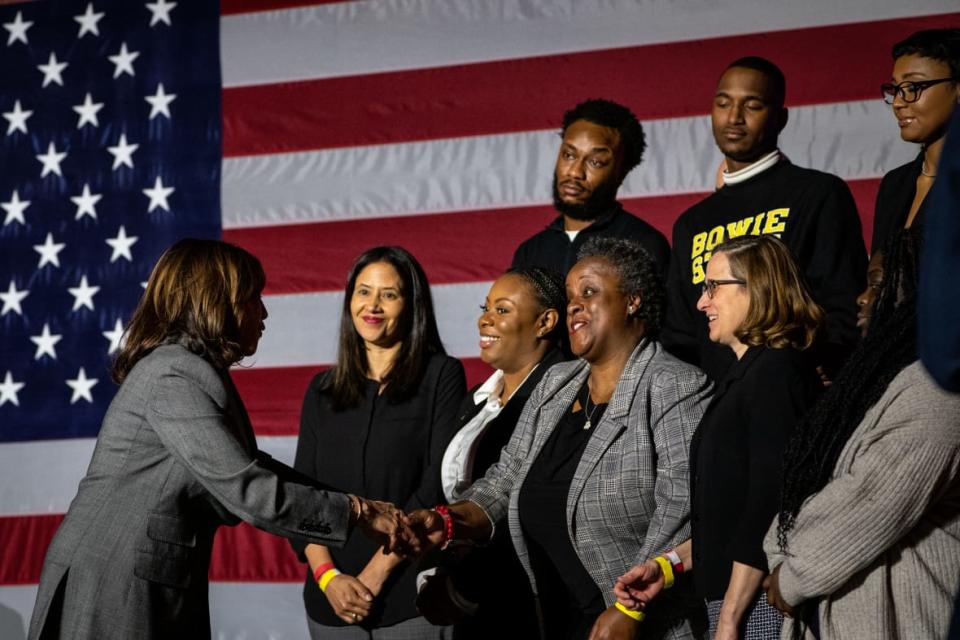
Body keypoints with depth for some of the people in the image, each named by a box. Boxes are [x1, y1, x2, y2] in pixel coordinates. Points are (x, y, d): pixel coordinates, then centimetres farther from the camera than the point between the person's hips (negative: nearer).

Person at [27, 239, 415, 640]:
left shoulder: (192, 370, 13)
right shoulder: (175, 376, -17)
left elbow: (244, 468, 16)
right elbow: (249, 492, -22)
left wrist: (354, 503, 9)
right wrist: (357, 512, -13)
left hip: (158, 589, 9)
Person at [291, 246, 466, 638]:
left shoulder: (441, 376, 0)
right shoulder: (322, 390, 11)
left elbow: (439, 485, -8)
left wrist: (374, 575, -13)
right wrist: (328, 576, -10)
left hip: (412, 596, -3)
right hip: (331, 600, 3)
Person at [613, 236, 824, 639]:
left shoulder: (777, 371, -12)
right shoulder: (745, 374, 18)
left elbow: (768, 507, -19)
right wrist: (671, 563, 11)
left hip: (759, 606, -9)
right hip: (727, 602, 9)